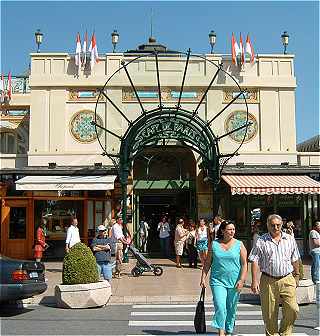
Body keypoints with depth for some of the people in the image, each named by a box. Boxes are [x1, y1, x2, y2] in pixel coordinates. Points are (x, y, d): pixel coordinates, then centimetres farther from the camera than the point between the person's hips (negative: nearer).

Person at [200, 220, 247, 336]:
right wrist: (203, 278, 4)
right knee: (220, 307, -15)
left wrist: (241, 280, -10)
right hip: (218, 281, -1)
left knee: (231, 309, 12)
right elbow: (207, 263, 8)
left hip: (234, 282, 1)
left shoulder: (239, 245, 1)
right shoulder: (213, 244, 2)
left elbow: (244, 264, -1)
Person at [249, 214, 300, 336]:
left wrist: (296, 275, 18)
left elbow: (295, 260, 17)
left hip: (287, 280, 2)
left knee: (292, 309, -8)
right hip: (268, 281, -1)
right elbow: (255, 261, -3)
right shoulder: (261, 241, -1)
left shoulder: (290, 239, 8)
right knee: (269, 313, 4)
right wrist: (254, 280, -9)